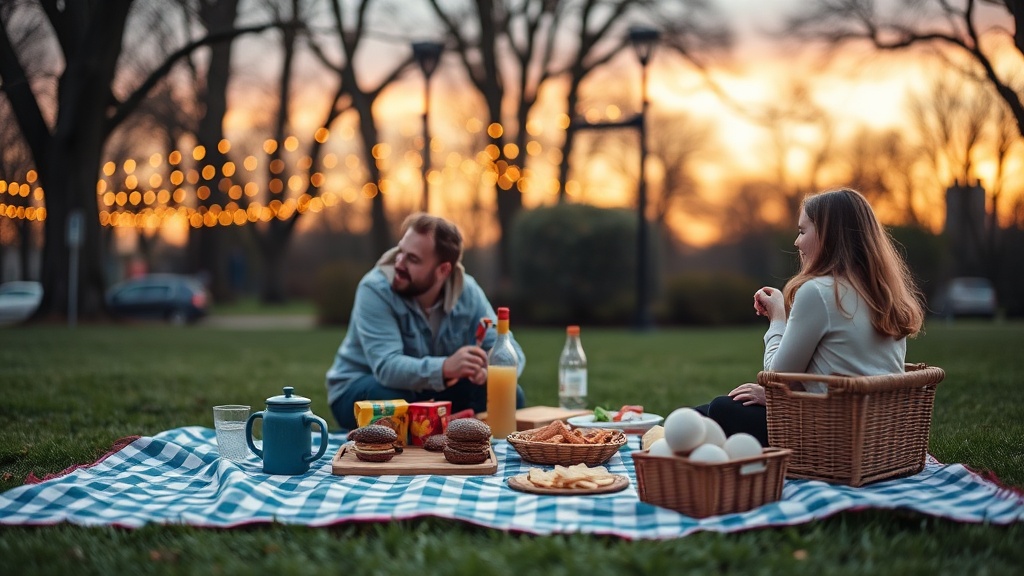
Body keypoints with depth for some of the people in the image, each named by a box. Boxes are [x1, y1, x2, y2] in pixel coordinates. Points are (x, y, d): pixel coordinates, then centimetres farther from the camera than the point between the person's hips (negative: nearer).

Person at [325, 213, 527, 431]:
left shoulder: (467, 292, -11)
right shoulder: (375, 290, -24)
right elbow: (387, 367, -35)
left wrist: (487, 368, -37)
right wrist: (445, 368, -52)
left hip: (433, 392, 4)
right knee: (396, 401, -39)